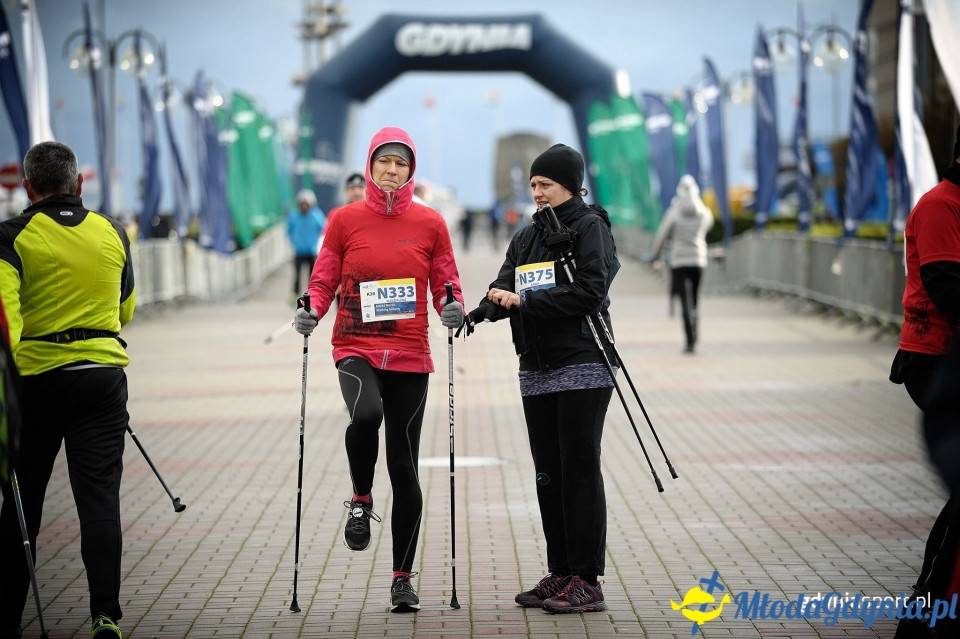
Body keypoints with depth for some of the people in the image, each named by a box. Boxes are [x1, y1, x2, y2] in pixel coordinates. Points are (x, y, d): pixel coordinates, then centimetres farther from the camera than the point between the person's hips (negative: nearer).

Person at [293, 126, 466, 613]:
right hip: (357, 349, -1)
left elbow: (446, 287, 10)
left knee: (404, 467, 2)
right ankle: (360, 500, -4)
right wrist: (312, 312, -12)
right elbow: (323, 281, 7)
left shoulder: (430, 224, 5)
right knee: (366, 415, -34)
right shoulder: (344, 220, 4)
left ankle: (402, 578, 13)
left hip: (410, 354, 1)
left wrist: (453, 309, -12)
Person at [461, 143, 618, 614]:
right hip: (537, 371, 7)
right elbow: (506, 286, 7)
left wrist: (525, 301, -18)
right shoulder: (526, 237, 18)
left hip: (582, 367, -7)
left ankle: (587, 581, -4)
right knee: (547, 473, 9)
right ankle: (560, 574, 17)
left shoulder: (590, 228, -4)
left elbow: (590, 290, -16)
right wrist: (487, 308, -15)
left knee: (579, 470, -7)